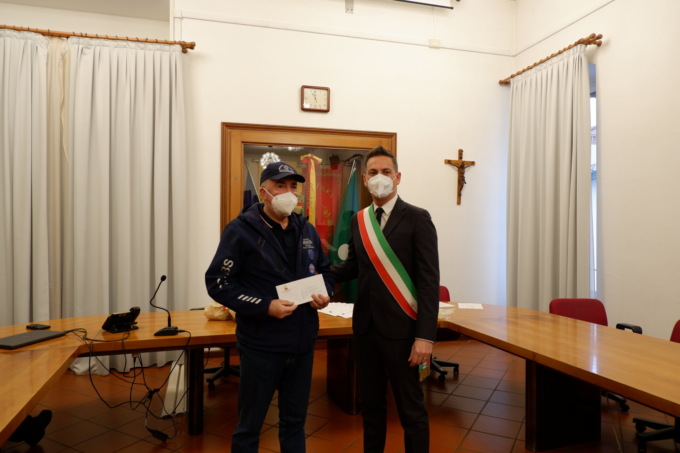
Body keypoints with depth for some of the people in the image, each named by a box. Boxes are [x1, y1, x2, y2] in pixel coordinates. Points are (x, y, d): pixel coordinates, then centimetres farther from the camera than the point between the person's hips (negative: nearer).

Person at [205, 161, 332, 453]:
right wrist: (265, 306, -22)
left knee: (295, 420, 20)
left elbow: (324, 270, 19)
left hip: (302, 344, 5)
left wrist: (325, 294, -3)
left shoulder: (307, 231, 8)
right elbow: (217, 282, -13)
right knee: (250, 424, 12)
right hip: (261, 346, -5)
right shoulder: (241, 230, -10)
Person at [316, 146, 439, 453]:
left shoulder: (417, 218, -8)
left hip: (400, 328, -5)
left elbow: (429, 280, -12)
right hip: (365, 326, 5)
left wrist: (425, 335, -17)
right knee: (370, 405, 19)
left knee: (410, 409, 9)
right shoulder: (358, 220, 8)